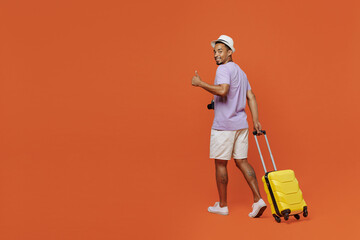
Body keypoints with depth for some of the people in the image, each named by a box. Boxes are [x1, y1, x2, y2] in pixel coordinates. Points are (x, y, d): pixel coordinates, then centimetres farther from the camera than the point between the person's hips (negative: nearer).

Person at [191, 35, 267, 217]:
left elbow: (223, 90, -28)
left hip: (224, 126, -8)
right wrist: (256, 121, 13)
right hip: (241, 125, 8)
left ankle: (222, 205, 11)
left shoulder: (224, 69, -10)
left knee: (220, 163, 3)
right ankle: (258, 200, 2)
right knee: (241, 161, 10)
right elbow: (251, 97, 16)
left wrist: (200, 83, -19)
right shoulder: (240, 71, 19)